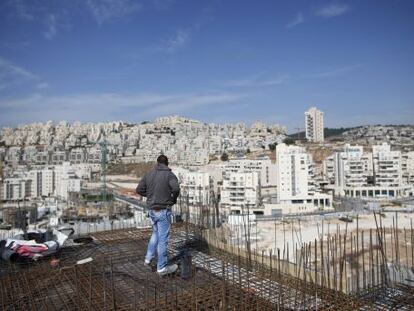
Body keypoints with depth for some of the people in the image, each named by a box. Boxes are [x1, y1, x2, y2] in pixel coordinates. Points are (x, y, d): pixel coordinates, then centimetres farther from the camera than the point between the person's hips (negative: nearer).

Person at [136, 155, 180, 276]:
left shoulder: (148, 174, 4)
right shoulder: (169, 175, -12)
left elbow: (139, 189, 5)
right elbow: (176, 188, -28)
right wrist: (174, 198, -9)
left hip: (152, 210, 6)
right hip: (163, 210, -6)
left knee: (156, 233, 27)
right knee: (163, 238, 3)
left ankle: (148, 258, 33)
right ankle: (162, 268, 13)